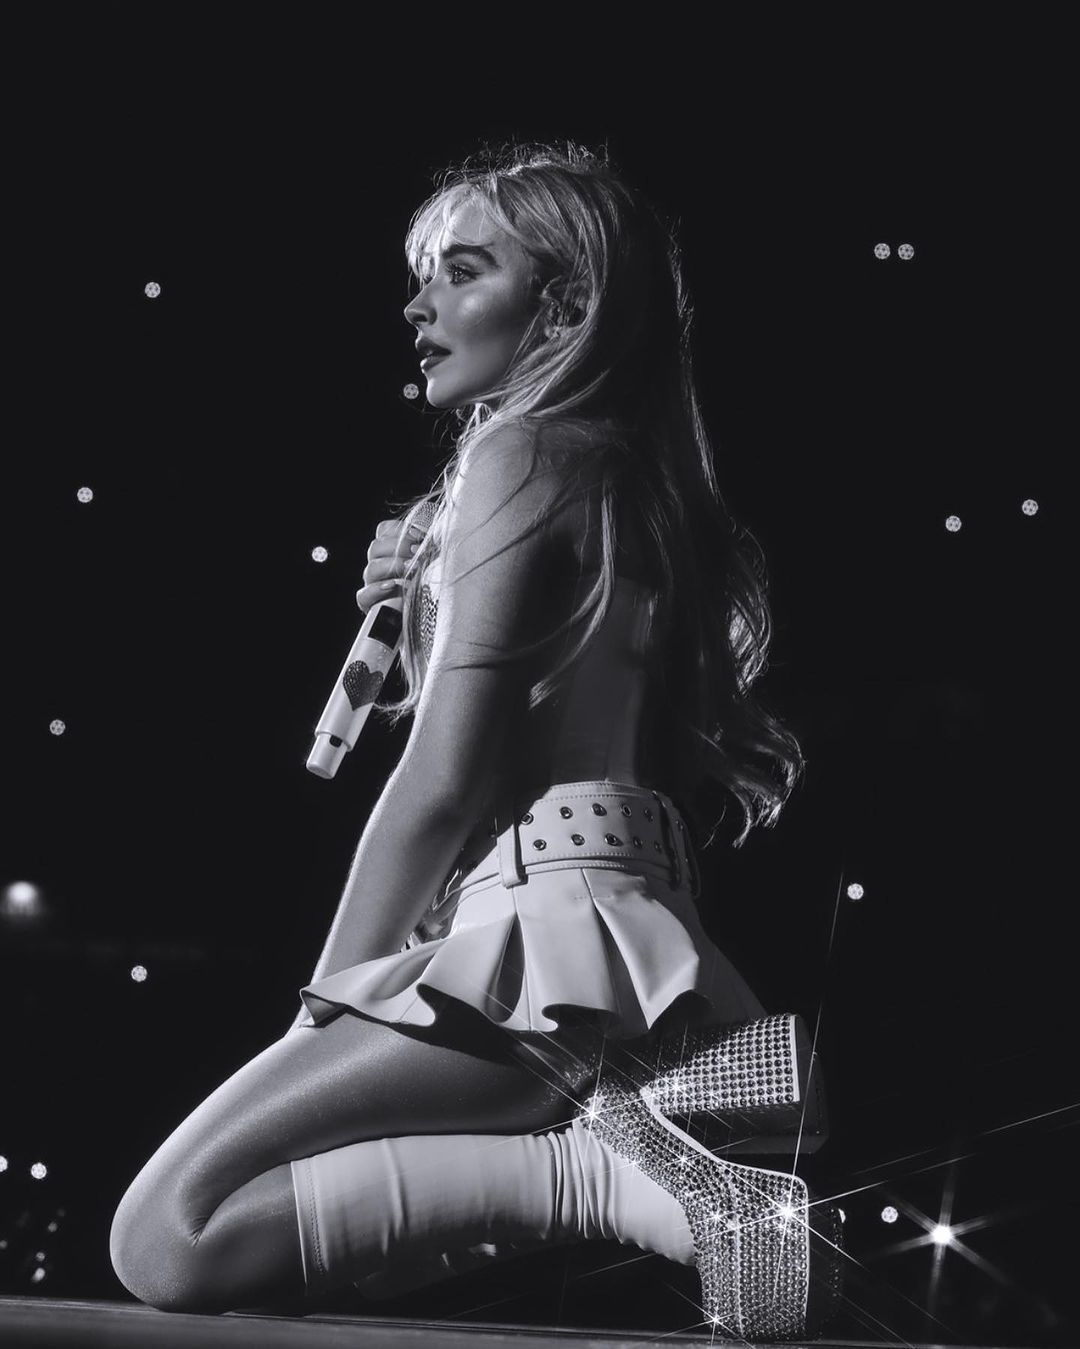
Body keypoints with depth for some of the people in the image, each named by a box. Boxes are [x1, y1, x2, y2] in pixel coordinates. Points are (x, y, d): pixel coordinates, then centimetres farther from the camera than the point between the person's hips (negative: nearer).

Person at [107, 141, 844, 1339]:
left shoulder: (521, 453, -6)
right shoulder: (631, 469, 21)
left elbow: (443, 778, -12)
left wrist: (326, 1006, -5)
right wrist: (422, 618, 13)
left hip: (539, 927, -10)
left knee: (170, 1239, -15)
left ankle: (620, 1176, -19)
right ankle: (637, 1106, 0)